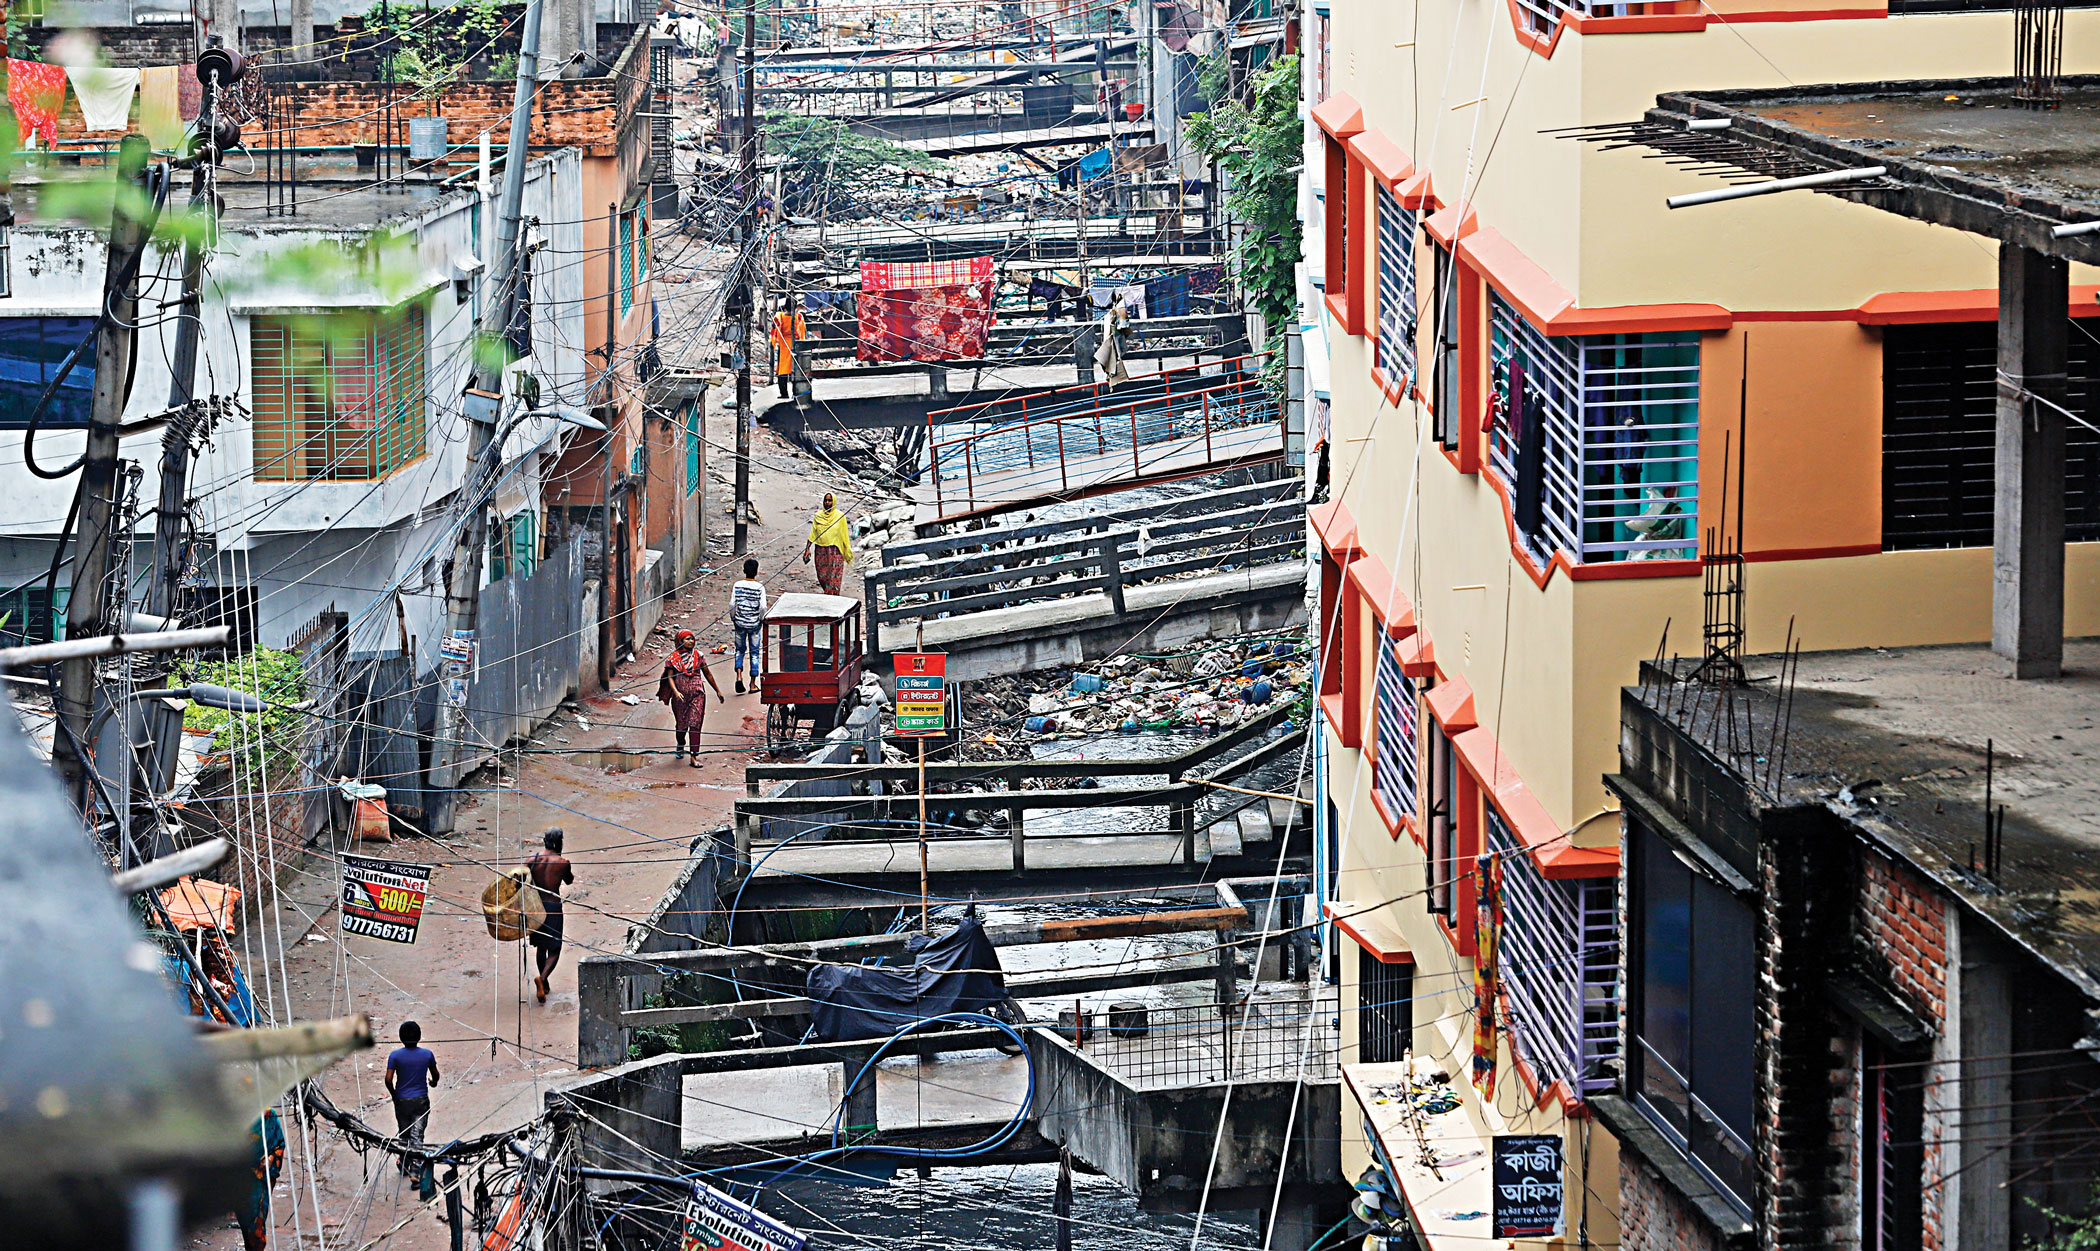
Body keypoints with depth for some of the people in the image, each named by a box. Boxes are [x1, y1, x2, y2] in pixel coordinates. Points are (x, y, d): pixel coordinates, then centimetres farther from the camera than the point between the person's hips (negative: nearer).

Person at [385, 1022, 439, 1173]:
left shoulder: (395, 1055, -11)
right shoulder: (427, 1054, -7)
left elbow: (388, 1079, -12)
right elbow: (435, 1075, 7)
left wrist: (394, 1095, 5)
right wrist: (433, 1082, 30)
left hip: (402, 1101, 0)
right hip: (421, 1101, 0)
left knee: (404, 1134, 17)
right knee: (417, 1135, 0)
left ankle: (405, 1165, 30)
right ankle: (416, 1170, -9)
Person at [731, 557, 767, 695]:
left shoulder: (738, 585, -5)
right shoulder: (760, 587, -10)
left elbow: (732, 604, -7)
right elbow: (763, 606, -15)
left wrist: (733, 618, 8)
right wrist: (761, 619, 2)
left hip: (740, 622, 1)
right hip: (754, 623, -1)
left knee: (740, 650, 16)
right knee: (754, 652, 10)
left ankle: (739, 676, -5)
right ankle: (753, 683, 13)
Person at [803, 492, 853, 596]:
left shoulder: (840, 516, 0)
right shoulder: (818, 516, 7)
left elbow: (844, 536, 3)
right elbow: (813, 534, 9)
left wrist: (848, 552, 3)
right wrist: (807, 549, 3)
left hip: (835, 551, -3)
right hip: (820, 551, 3)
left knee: (833, 577, -8)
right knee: (822, 576, 6)